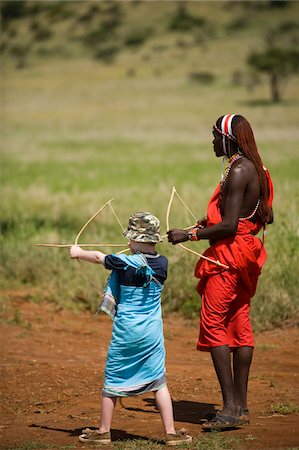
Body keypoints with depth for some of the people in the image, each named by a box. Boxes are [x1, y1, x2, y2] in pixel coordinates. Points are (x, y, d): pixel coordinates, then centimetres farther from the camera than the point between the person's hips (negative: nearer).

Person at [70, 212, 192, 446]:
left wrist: (79, 253, 23)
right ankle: (171, 432, 3)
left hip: (125, 333, -3)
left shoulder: (125, 262, -12)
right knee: (159, 382, 5)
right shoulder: (162, 263, -3)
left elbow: (98, 257, 6)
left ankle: (104, 431, 18)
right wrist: (138, 251, 36)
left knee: (112, 381, 9)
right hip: (152, 334, 3)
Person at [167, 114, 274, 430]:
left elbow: (228, 226, -23)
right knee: (239, 326, 12)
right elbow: (267, 217, 18)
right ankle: (240, 405, 16)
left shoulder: (238, 172, -18)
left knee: (213, 324, -7)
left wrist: (190, 235, -15)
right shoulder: (255, 169, 11)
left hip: (229, 255, -10)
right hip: (246, 256, 10)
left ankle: (230, 406, -11)